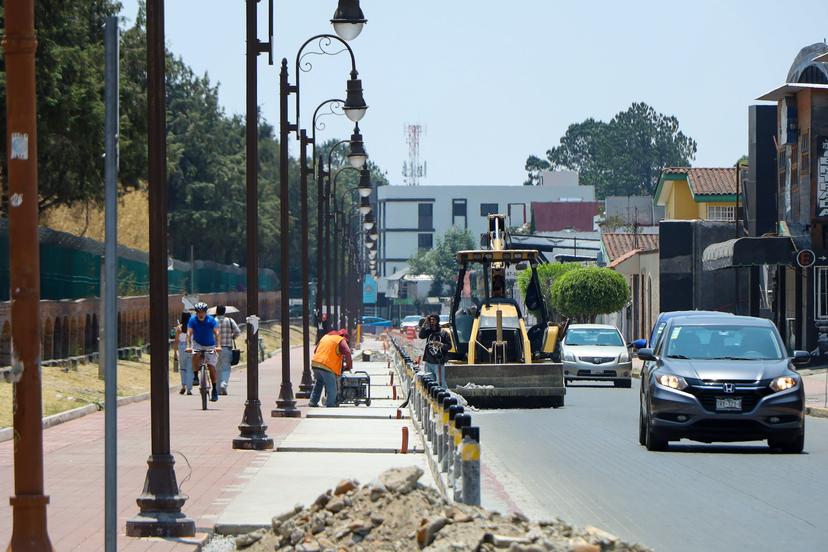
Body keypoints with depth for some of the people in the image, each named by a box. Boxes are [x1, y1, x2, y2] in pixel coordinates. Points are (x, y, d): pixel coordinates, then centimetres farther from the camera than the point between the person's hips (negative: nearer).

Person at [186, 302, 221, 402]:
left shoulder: (211, 320, -17)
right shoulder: (192, 320, -15)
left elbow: (216, 333, -27)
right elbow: (189, 333, -22)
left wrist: (218, 346, -41)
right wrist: (188, 346, -37)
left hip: (209, 346, -1)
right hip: (197, 343, 1)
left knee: (211, 366, -8)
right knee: (196, 356, -32)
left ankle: (215, 390, 3)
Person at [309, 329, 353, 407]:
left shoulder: (325, 336, 26)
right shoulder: (341, 340, 3)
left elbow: (315, 350, 33)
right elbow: (347, 353, -12)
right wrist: (349, 365, -1)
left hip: (315, 363, 7)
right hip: (327, 366, -7)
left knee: (318, 384, 26)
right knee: (331, 389, 2)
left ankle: (313, 402, 27)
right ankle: (330, 405, 0)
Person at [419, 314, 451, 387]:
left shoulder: (443, 333, -2)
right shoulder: (428, 331, 9)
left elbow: (449, 345, -1)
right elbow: (421, 335, -9)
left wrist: (441, 345, -21)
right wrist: (425, 324, -9)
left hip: (439, 362, -5)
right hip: (429, 362, 5)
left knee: (441, 382, -8)